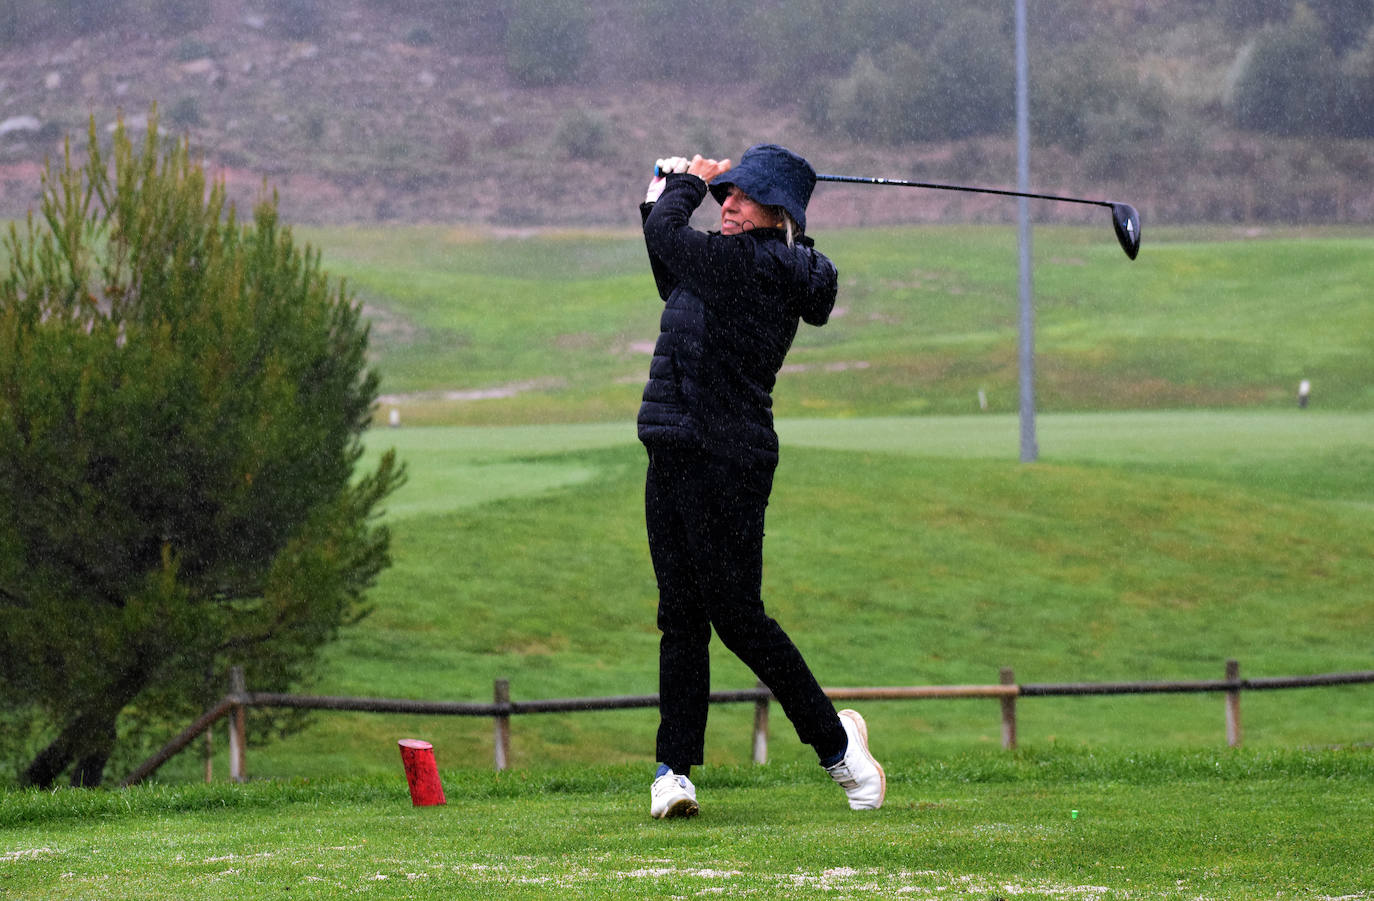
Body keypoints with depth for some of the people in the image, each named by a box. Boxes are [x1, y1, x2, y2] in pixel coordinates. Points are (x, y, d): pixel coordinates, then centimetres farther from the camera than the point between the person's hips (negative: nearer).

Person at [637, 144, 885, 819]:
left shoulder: (759, 264, -15)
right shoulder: (736, 268, 13)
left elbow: (667, 238, -15)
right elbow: (674, 286, 31)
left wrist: (687, 183, 4)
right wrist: (665, 195, 21)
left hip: (725, 462, -9)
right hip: (674, 460, 9)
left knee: (737, 616, -4)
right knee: (681, 616, 5)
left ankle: (833, 737, 12)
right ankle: (674, 770, 4)